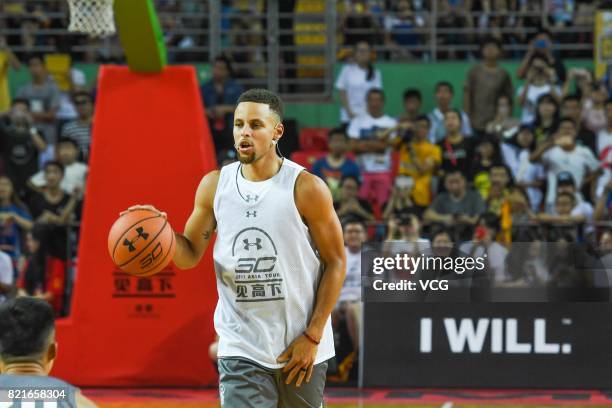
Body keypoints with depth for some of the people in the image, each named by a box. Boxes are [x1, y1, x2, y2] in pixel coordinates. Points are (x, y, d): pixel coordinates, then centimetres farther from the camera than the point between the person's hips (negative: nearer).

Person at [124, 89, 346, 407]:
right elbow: (190, 256, 8)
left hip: (300, 347, -1)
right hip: (241, 351, 1)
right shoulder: (214, 186, 1)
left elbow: (335, 263, -4)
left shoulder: (306, 189, -9)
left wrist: (313, 336, -9)